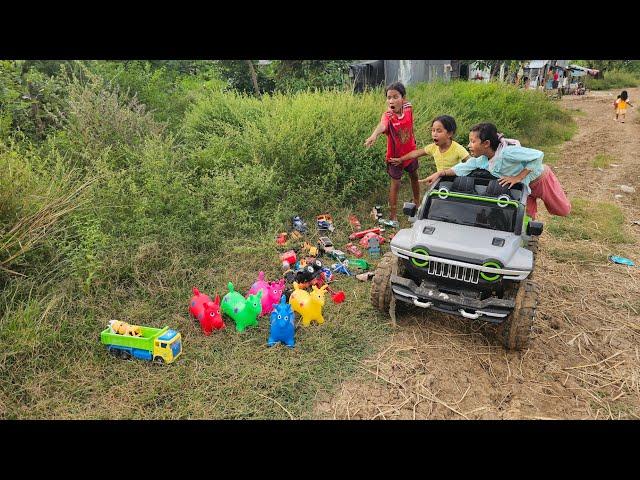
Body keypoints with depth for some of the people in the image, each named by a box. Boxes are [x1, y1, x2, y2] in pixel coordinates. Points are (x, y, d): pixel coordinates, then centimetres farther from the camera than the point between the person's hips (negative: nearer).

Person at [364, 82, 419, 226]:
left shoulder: (408, 108, -14)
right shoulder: (388, 116, -29)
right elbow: (382, 125, -53)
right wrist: (374, 135, -74)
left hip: (410, 152, 5)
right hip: (395, 156, -5)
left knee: (414, 177, 24)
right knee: (395, 184, 3)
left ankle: (417, 202, 49)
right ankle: (393, 215, 16)